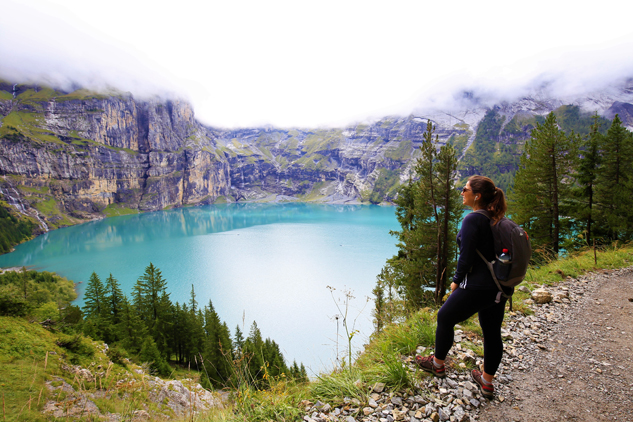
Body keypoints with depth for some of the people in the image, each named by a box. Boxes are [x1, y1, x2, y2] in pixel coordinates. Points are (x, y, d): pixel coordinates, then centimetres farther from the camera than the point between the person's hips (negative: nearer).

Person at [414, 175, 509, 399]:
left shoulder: (472, 219, -18)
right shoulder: (497, 220, 6)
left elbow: (466, 257, -19)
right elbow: (493, 252, 12)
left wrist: (456, 281, -4)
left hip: (478, 287, -8)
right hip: (500, 287, 8)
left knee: (445, 318, 13)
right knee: (492, 333, 17)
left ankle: (438, 364, 32)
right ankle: (487, 383, 33)